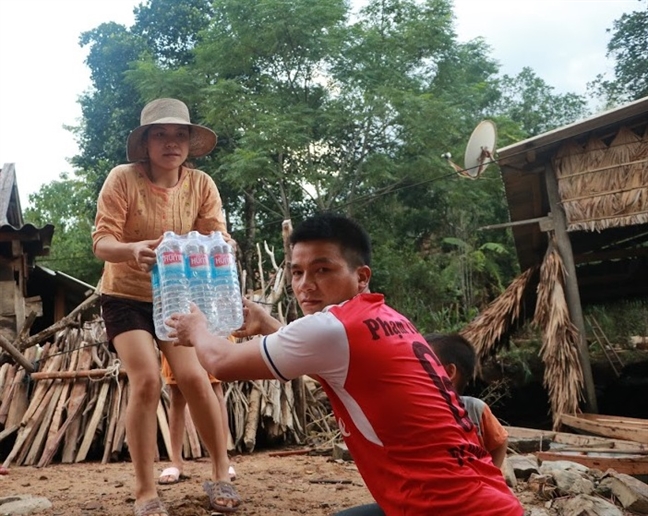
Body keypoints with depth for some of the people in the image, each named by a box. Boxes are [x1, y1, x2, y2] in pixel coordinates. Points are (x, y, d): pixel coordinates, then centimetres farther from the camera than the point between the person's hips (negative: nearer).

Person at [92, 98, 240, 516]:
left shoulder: (201, 184, -9)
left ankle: (221, 474, 7)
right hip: (126, 297, -2)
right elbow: (101, 241, -24)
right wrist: (133, 250, -46)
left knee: (195, 378, -12)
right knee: (146, 381, -16)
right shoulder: (124, 178, -18)